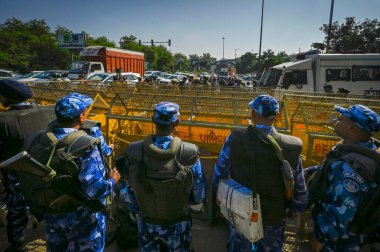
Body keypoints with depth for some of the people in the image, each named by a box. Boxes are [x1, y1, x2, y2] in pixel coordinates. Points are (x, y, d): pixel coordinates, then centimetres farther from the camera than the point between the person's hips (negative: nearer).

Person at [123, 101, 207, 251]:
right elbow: (199, 196, -13)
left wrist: (137, 213, 11)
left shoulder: (134, 152, -21)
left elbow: (130, 195, -8)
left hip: (146, 224, 2)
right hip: (177, 225, -1)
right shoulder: (189, 153, -25)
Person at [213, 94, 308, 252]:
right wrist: (296, 208, 11)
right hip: (273, 217, 0)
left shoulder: (235, 138, -22)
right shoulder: (291, 147, -20)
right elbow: (300, 188, -9)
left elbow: (219, 174, -12)